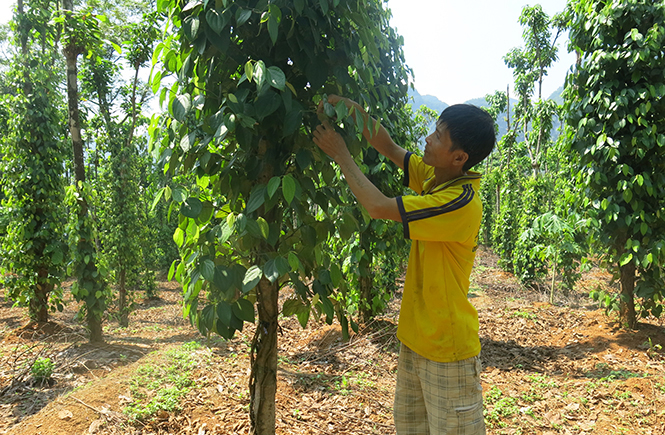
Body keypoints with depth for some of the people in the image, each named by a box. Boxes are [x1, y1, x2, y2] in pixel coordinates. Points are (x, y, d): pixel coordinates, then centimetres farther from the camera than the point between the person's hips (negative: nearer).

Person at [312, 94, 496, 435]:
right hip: (416, 337, 9)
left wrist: (340, 154, -16)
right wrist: (354, 109, -5)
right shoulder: (435, 178, 1)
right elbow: (388, 147, 9)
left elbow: (378, 207, -27)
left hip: (447, 348, -9)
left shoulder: (461, 203, -26)